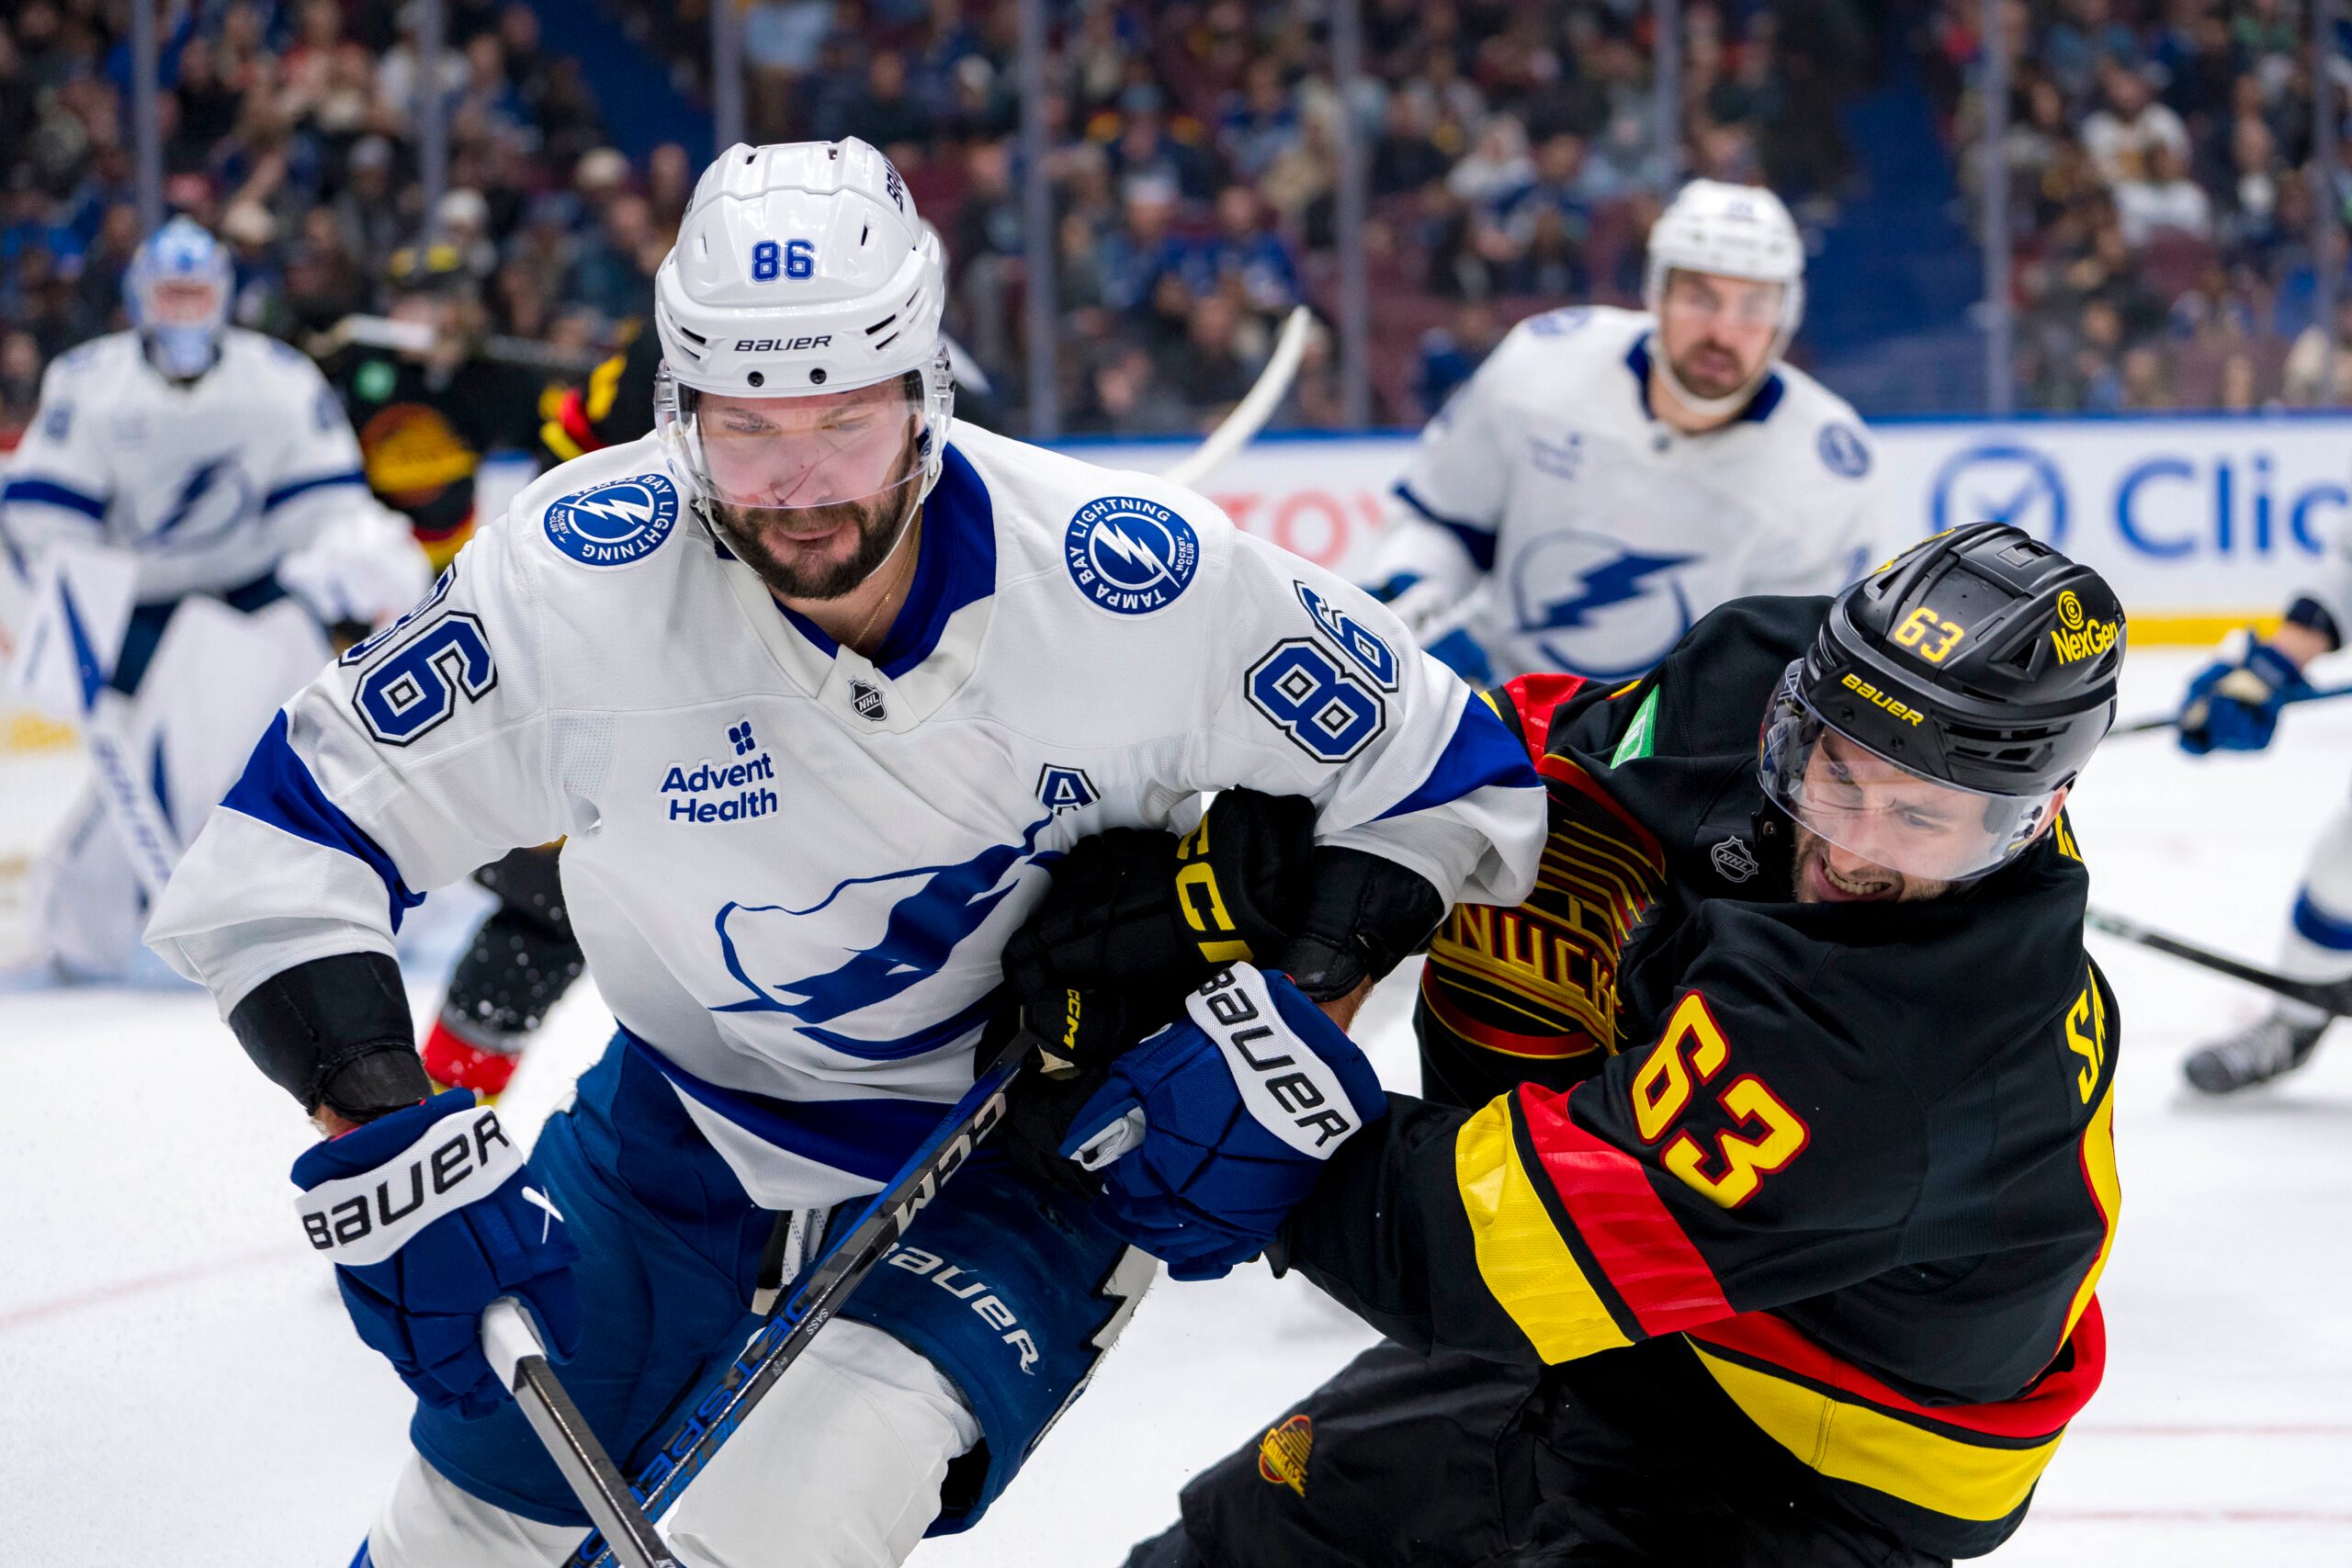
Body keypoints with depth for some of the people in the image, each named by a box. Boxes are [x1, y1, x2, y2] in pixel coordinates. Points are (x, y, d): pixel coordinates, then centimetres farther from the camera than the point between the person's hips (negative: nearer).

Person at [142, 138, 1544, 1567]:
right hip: (689, 1124, 3)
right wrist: (382, 1138, -31)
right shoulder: (584, 573, -23)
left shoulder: (1120, 578, -24)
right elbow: (281, 850, -19)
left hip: (1015, 1167, -2)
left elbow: (1445, 779, -12)